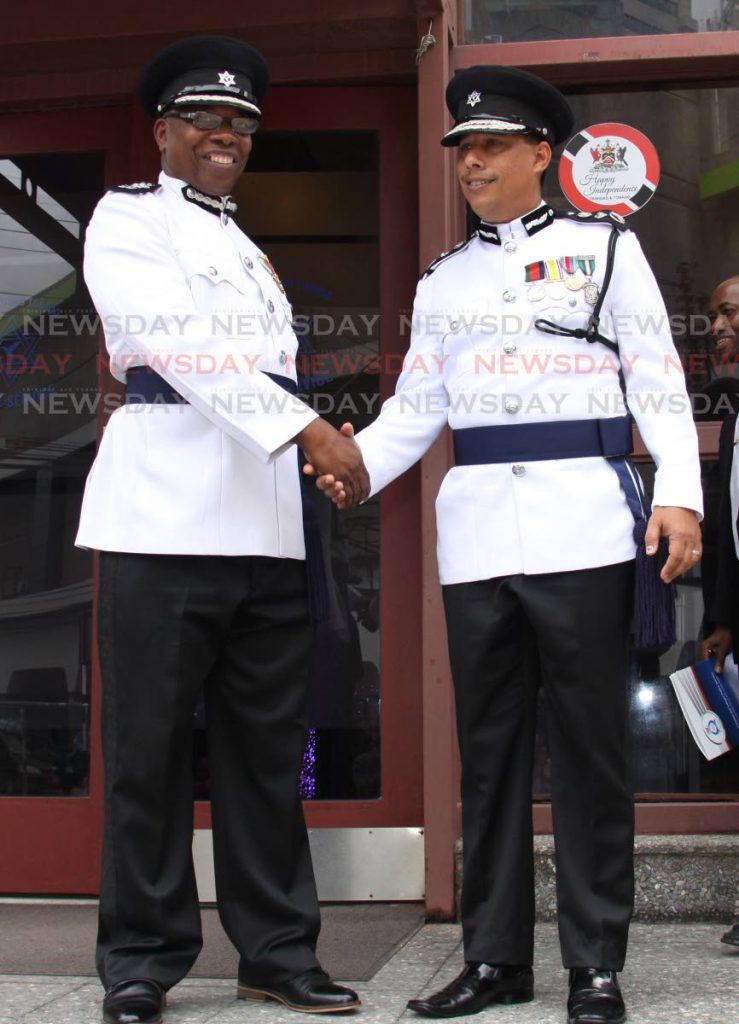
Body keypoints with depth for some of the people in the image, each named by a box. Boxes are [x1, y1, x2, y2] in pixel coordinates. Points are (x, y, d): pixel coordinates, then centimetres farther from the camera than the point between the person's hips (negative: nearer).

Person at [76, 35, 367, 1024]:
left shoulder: (251, 250, 26)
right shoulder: (127, 219, 4)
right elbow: (180, 342, -11)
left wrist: (333, 459, 10)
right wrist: (311, 429, -19)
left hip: (268, 525, 6)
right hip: (165, 521, -6)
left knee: (269, 747, 7)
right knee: (150, 748, -2)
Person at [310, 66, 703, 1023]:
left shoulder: (604, 246, 8)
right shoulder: (444, 279, 19)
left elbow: (657, 378, 2)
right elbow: (415, 406, 13)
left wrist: (678, 491, -11)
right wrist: (355, 463, -6)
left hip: (582, 527, -4)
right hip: (476, 532, 4)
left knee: (589, 747, -2)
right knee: (488, 748, 7)